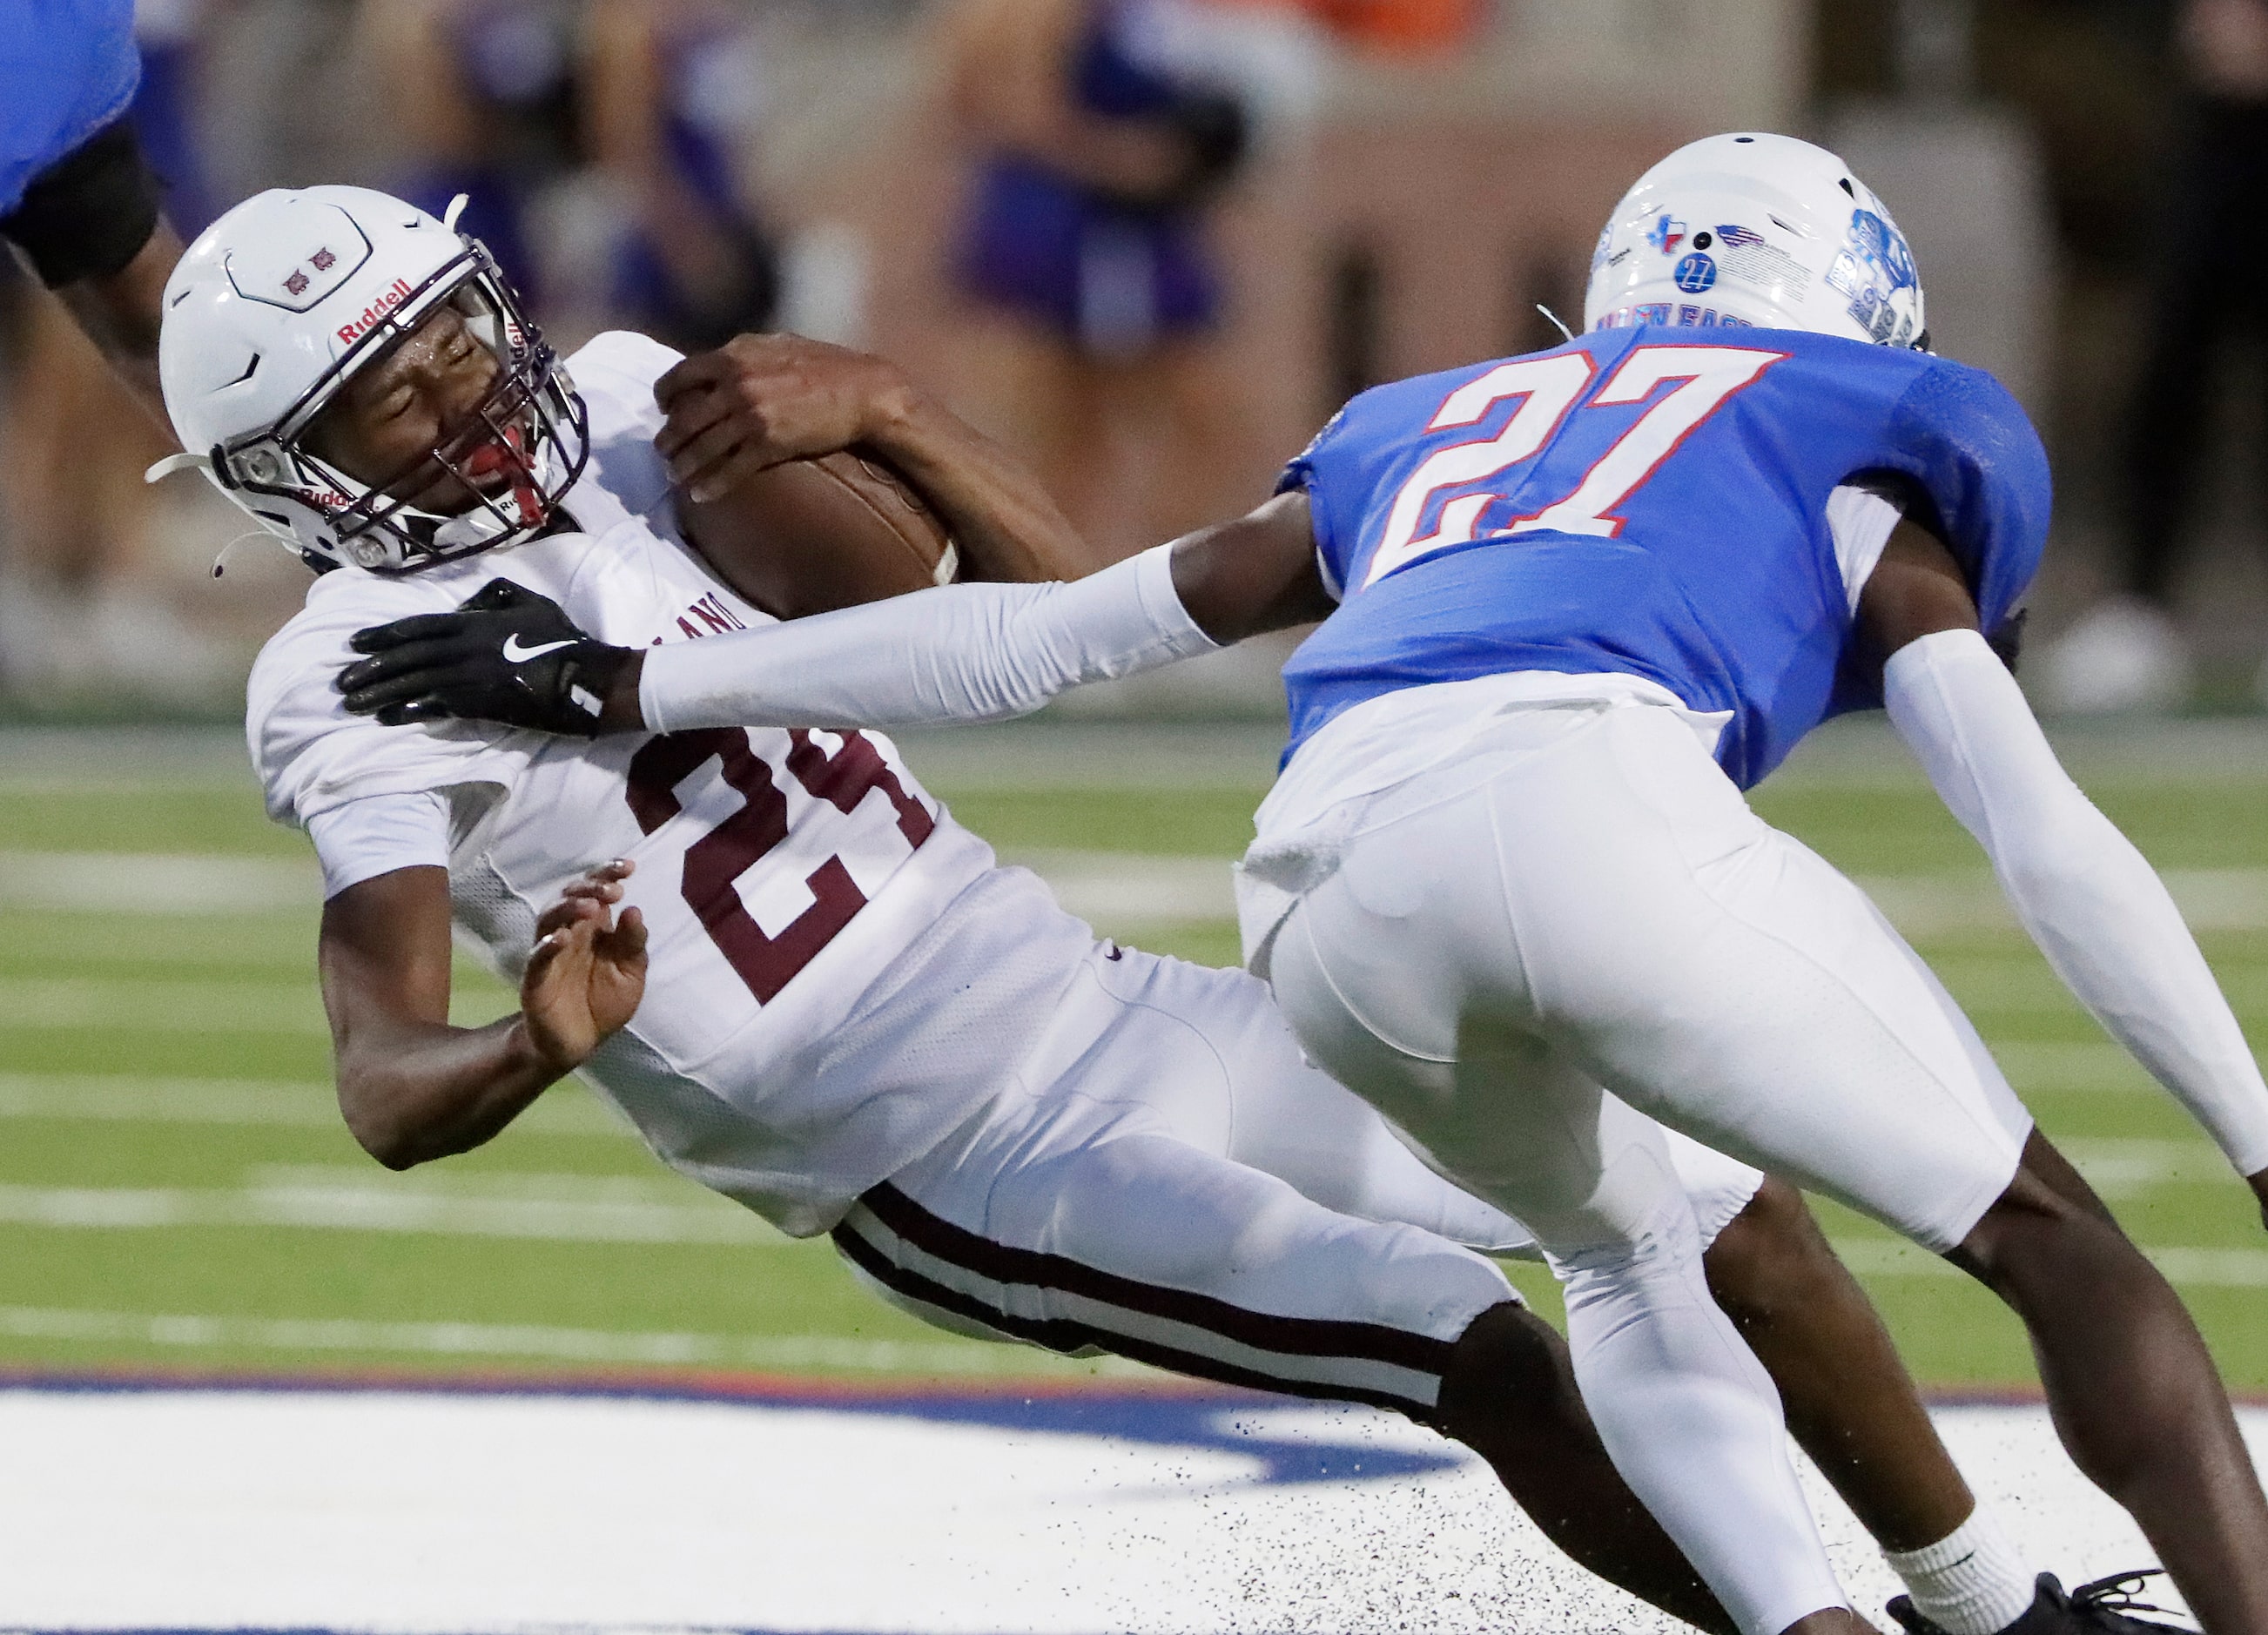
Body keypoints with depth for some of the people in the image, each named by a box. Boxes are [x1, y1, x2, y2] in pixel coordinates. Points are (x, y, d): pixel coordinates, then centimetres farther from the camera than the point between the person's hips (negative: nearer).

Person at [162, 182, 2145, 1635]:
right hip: (956, 1174, -7)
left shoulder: (628, 417, 4)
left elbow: (1065, 597, 6)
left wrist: (877, 403, -13)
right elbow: (389, 1091, -25)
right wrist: (544, 1041, -48)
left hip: (1099, 998, 7)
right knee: (1485, 1354, -23)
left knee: (1728, 1203, 7)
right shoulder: (359, 688, -13)